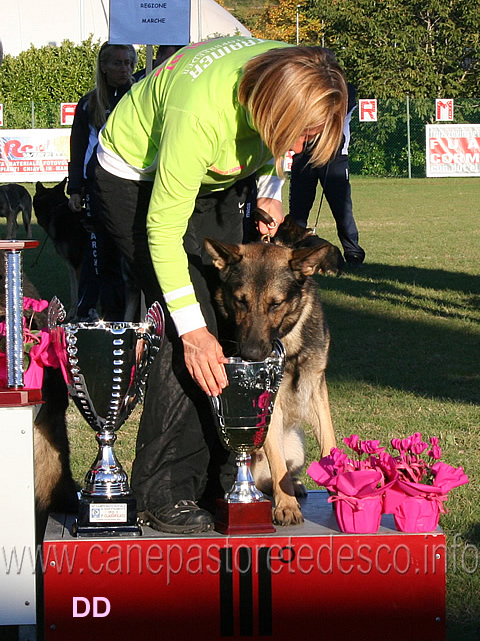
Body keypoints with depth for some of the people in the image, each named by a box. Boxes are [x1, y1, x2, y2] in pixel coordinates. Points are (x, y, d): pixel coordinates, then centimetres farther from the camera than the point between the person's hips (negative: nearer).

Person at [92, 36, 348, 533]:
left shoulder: (291, 78, -22)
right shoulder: (200, 112, -41)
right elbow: (163, 229, -32)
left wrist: (269, 191, -12)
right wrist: (191, 328, -32)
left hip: (215, 182, 7)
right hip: (138, 183, -7)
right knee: (191, 337, -17)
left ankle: (222, 480, 7)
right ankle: (164, 495, -10)